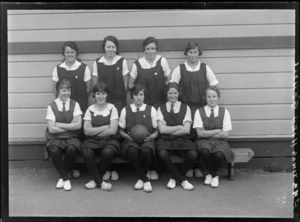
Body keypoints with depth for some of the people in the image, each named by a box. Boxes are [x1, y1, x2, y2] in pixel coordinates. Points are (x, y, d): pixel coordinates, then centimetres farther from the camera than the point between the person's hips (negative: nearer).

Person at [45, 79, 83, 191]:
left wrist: (60, 125, -9)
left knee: (71, 149, -33)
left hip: (72, 137, 1)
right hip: (55, 138, 0)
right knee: (54, 150, -33)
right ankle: (65, 178, -9)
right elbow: (52, 129, -8)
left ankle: (63, 176, -6)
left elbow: (78, 125, -6)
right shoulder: (51, 106, 2)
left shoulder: (75, 104, 5)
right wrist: (70, 126, -7)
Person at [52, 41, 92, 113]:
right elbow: (54, 88, 9)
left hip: (80, 104, -1)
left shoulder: (84, 68, 0)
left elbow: (88, 87, 2)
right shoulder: (58, 69, 5)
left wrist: (82, 98, -1)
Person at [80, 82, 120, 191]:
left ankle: (96, 179, -7)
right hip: (92, 141, 1)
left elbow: (113, 131, -6)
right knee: (86, 152, -33)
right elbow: (87, 131, -2)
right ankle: (100, 182, -14)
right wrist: (105, 127, -6)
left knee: (108, 152, -35)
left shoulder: (112, 109, 5)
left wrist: (95, 131, -5)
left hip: (109, 140, -1)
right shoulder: (90, 109, 10)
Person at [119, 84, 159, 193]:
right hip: (131, 141, 0)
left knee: (146, 151, -37)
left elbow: (156, 130, 13)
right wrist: (127, 135, -6)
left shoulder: (151, 110, 12)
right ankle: (145, 180, -20)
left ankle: (141, 179, -11)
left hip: (147, 140, 0)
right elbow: (121, 130, 15)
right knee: (132, 151, -37)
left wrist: (152, 136, -9)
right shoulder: (125, 110, 13)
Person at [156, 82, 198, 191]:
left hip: (183, 140, 1)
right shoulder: (161, 108, 11)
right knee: (162, 154, -35)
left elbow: (186, 130, -1)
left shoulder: (185, 108, 11)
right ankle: (181, 179, -11)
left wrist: (169, 131, -4)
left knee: (193, 155, -30)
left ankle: (174, 178, -2)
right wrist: (179, 127, -5)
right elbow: (162, 129, -3)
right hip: (165, 140, -1)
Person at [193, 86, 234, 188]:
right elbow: (200, 133, -4)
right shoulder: (199, 112, 5)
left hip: (220, 141, 0)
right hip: (204, 141, 0)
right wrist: (217, 131, -6)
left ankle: (211, 174, -1)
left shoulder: (224, 112, 6)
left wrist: (207, 133, -6)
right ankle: (214, 175, -6)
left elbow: (225, 134, -2)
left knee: (219, 154, -35)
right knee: (205, 151, -36)